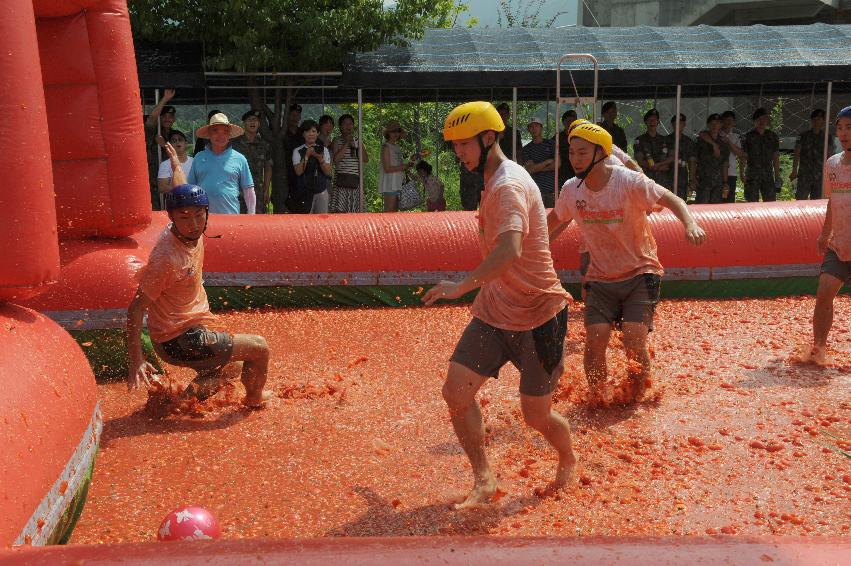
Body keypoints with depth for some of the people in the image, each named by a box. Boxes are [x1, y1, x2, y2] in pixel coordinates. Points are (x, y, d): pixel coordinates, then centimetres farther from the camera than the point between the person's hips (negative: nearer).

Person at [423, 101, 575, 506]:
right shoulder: (493, 182, 10)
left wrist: (464, 286, -45)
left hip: (536, 314, -8)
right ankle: (483, 480, 11)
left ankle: (568, 463, 35)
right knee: (456, 391, -3)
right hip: (494, 310, 9)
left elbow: (511, 250, -40)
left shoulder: (509, 186, -22)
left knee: (536, 416, 3)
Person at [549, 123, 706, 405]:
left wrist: (690, 224, -34)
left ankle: (636, 401, 13)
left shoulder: (629, 182, -17)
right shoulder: (571, 189, -4)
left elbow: (671, 199, -15)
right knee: (594, 341, -9)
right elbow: (553, 221, 14)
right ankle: (596, 400, 15)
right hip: (600, 277, 3)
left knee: (634, 342, -14)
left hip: (640, 273, -3)